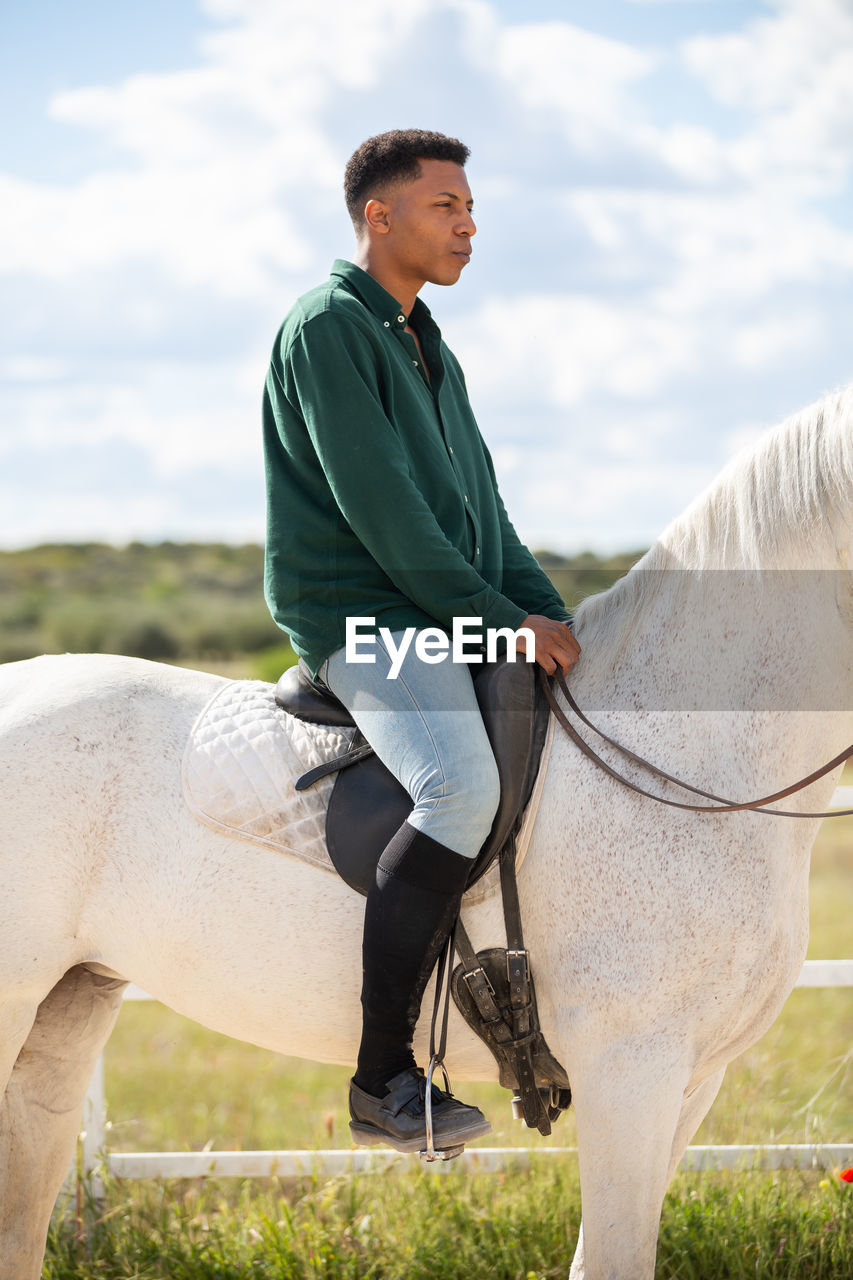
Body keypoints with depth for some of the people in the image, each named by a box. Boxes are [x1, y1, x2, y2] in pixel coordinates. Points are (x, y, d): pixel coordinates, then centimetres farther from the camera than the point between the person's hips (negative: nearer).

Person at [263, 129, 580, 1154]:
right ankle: (381, 1078, -29)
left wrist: (549, 613, 5)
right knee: (464, 785, -32)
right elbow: (380, 509, -16)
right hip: (358, 615, -10)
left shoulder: (427, 346, 22)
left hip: (446, 616, 10)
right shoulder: (328, 329, -8)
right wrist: (503, 619, -15)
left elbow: (480, 503, 21)